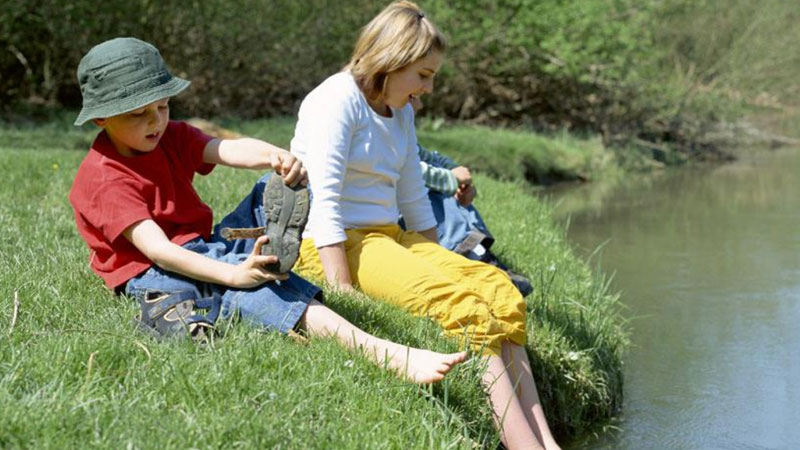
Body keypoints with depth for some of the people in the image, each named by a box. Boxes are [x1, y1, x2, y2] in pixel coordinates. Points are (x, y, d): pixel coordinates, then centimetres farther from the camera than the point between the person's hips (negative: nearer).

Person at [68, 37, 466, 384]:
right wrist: (232, 275, -37)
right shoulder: (101, 179, -15)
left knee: (278, 187, -2)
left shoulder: (171, 137, 8)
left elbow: (229, 151, -11)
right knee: (250, 289, -36)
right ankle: (387, 355, -53)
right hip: (152, 273, -9)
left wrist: (275, 157, -36)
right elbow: (156, 248, -26)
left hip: (206, 248, 9)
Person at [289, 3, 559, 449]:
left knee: (498, 288, -13)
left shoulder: (401, 112, 16)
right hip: (333, 246, -9)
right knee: (459, 302, -28)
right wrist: (343, 296, -26)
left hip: (390, 238, 9)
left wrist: (440, 261, 19)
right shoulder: (336, 101, -11)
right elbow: (325, 204, -20)